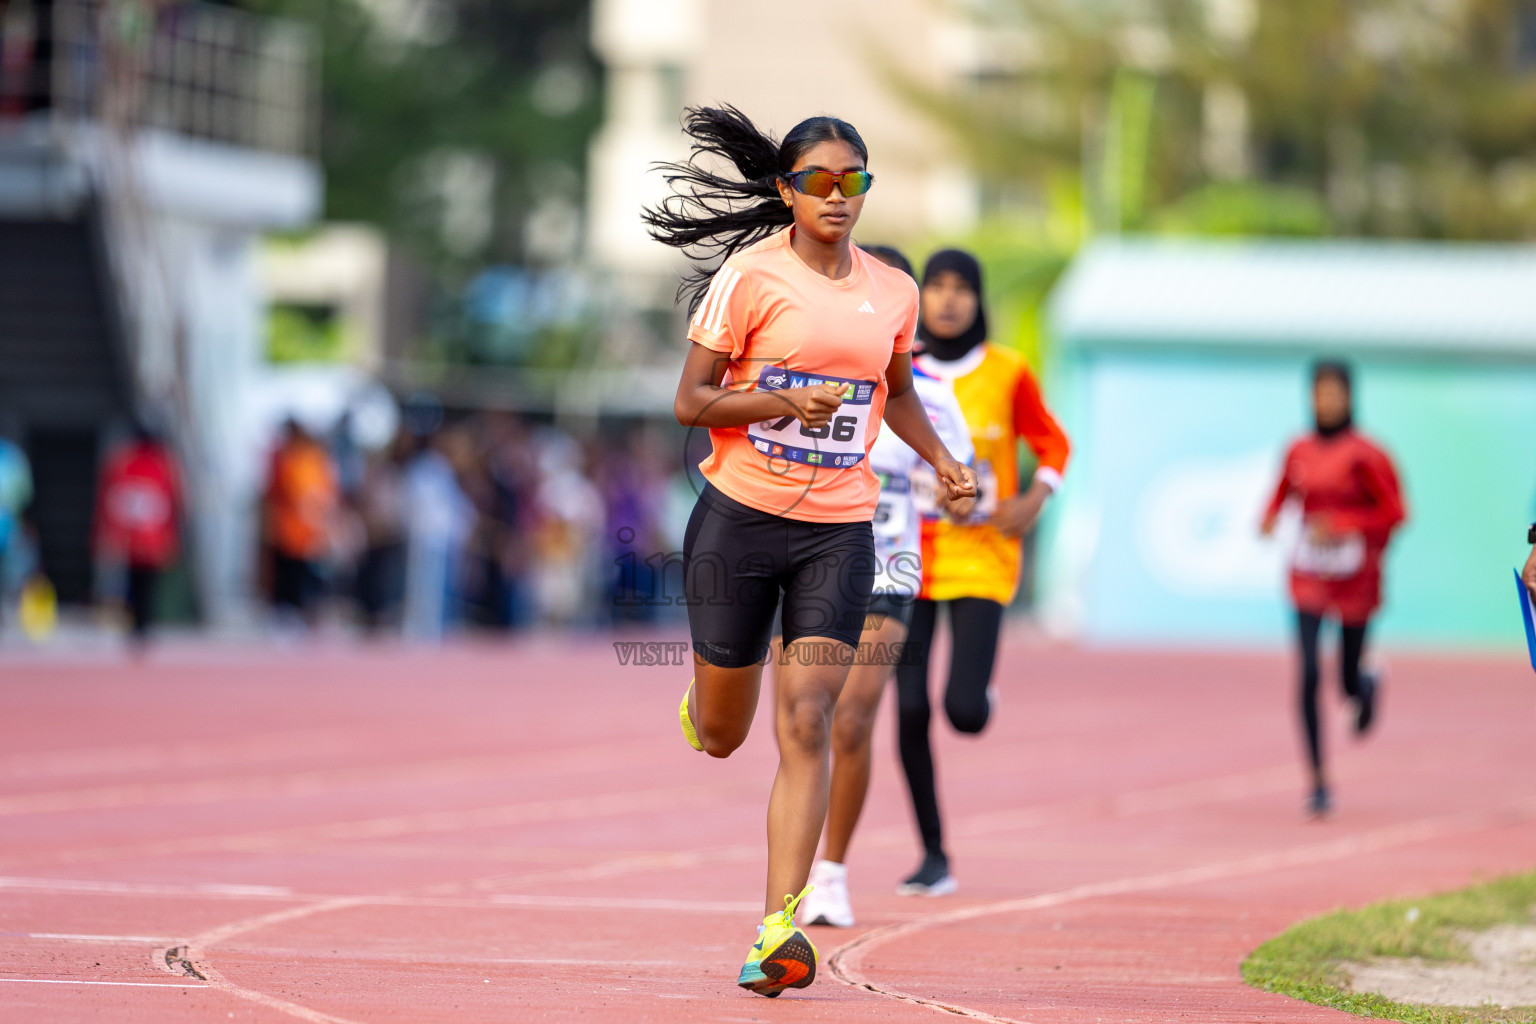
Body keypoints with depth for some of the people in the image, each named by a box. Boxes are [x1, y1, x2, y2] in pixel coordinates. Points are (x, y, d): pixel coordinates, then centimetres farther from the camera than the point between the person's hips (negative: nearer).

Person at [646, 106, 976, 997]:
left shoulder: (893, 291, 7)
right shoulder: (750, 275, -6)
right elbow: (690, 400, -6)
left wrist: (942, 459, 9)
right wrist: (784, 400, -22)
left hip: (840, 530, 2)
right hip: (740, 517, -2)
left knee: (806, 723, -13)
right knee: (720, 737, 8)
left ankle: (780, 929, -17)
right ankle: (704, 693, 48)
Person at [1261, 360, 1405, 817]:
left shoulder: (1365, 454, -10)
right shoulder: (1299, 451, 3)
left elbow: (1394, 513, -11)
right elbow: (1282, 492, 19)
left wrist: (1343, 527, -21)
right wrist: (1269, 518, -3)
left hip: (1355, 578, -2)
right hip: (1309, 577, 2)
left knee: (1349, 682, 7)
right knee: (1308, 675, -10)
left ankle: (1367, 687, 49)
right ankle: (1318, 784, -3)